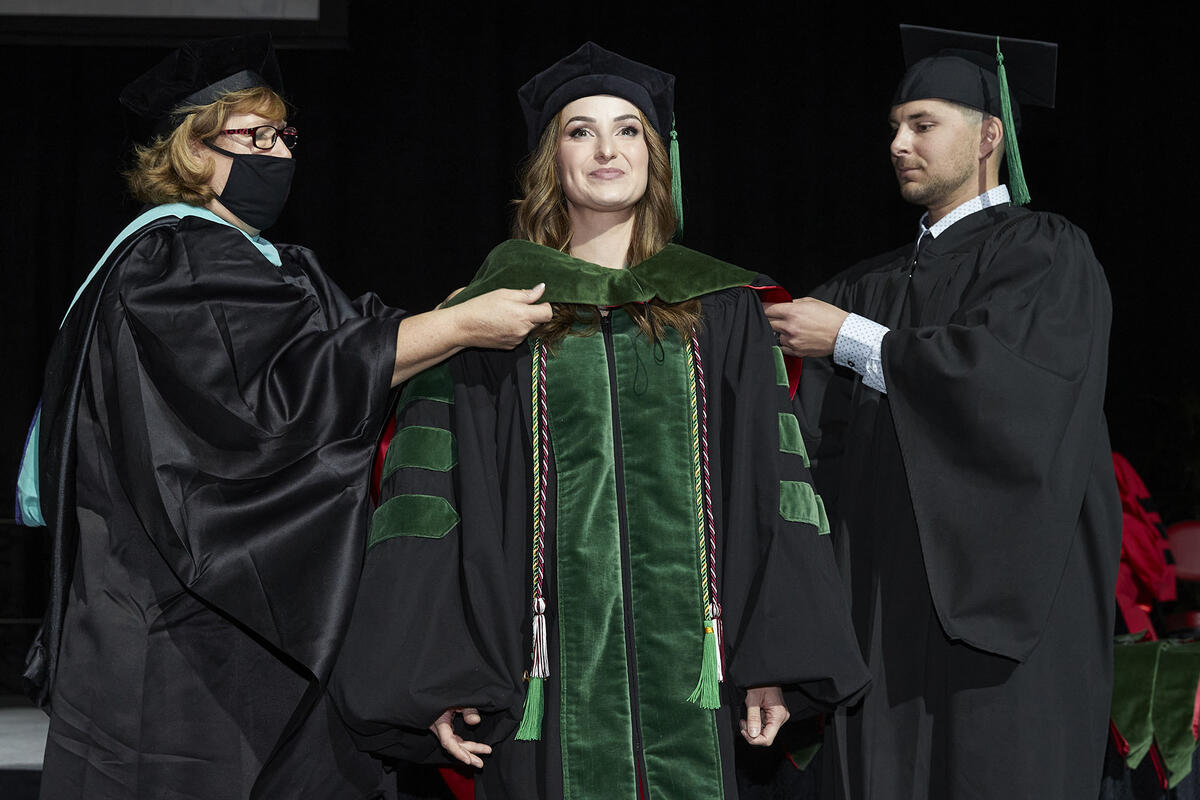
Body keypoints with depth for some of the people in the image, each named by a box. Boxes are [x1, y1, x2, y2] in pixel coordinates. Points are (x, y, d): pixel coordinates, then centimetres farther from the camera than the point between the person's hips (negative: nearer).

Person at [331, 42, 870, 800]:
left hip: (688, 670, 1)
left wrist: (777, 660, -4)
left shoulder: (719, 310, 9)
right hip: (553, 672, -1)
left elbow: (769, 482, 5)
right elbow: (434, 498, 0)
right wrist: (434, 675, -9)